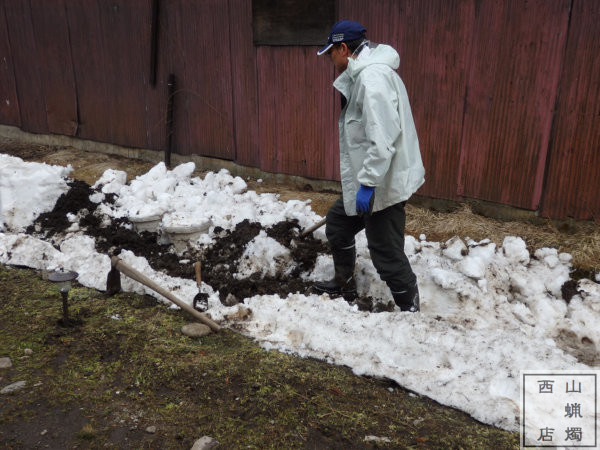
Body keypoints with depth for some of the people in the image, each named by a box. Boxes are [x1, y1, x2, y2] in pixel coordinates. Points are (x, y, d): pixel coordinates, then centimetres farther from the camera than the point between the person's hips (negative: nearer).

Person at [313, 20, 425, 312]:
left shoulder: (373, 77, -21)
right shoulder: (363, 74, 13)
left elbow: (384, 138, -29)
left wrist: (368, 183, -26)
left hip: (383, 186, -11)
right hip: (364, 180, 11)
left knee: (387, 255, -1)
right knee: (337, 224, 23)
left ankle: (410, 310, 17)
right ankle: (344, 282, 43)